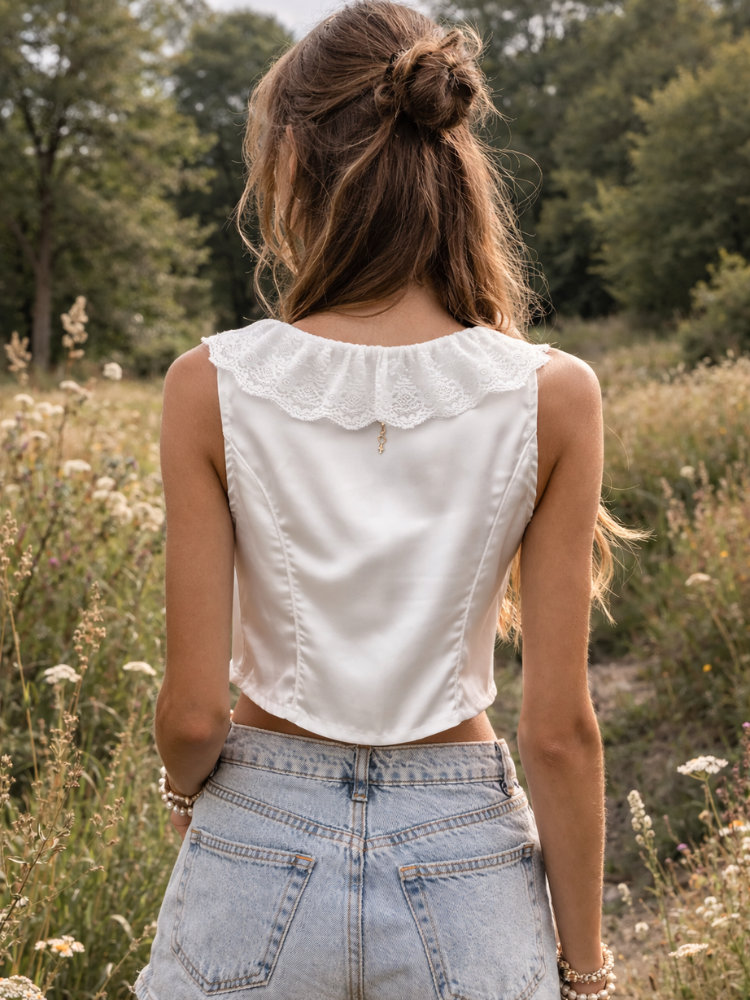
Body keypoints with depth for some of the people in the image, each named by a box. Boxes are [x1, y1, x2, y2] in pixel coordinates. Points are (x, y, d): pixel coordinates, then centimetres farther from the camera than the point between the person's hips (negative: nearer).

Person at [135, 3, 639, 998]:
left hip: (258, 850, 0)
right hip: (464, 865, 1)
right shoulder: (552, 397, -11)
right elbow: (559, 730, -9)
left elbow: (194, 709, -10)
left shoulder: (214, 385, -12)